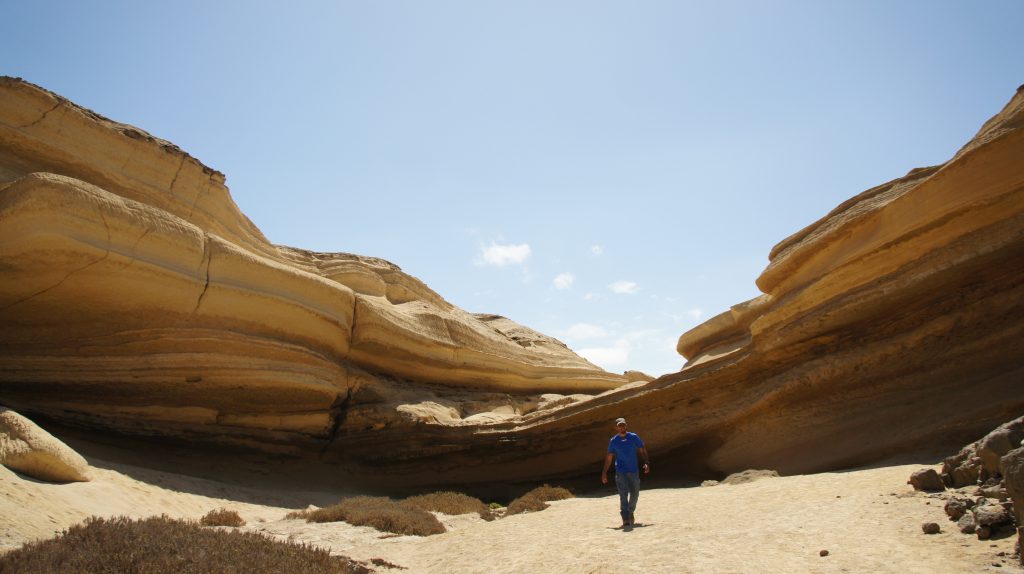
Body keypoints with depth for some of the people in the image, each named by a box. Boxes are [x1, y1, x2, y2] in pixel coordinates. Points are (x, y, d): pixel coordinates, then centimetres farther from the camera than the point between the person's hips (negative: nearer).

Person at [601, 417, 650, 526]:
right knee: (623, 495, -9)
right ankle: (625, 519, -8)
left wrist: (646, 463, -10)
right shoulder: (613, 441, 0)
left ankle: (630, 512, 34)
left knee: (635, 493, 8)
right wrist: (604, 473, 3)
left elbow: (642, 450, 6)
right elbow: (609, 458, 5)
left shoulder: (634, 437, 0)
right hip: (621, 471, -2)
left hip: (634, 470, 2)